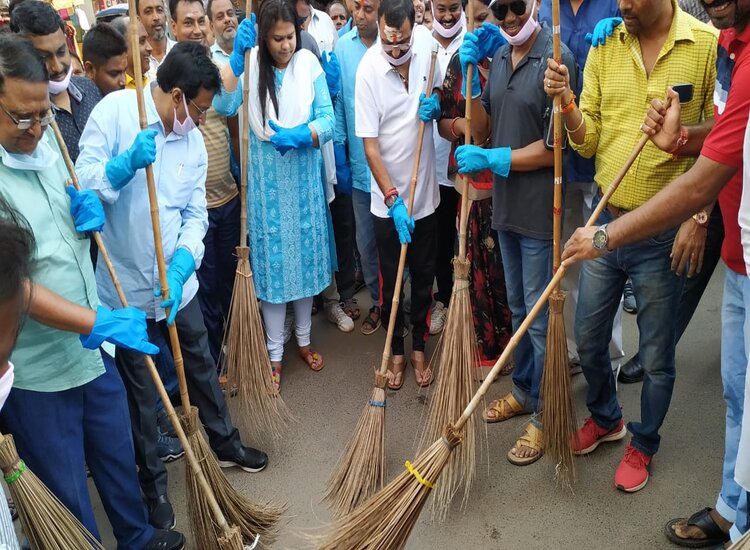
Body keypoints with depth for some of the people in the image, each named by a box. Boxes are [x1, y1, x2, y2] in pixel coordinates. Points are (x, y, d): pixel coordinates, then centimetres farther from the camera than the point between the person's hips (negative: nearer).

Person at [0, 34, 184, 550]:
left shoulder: (46, 145, 2)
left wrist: (87, 207, -3)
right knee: (68, 496, 12)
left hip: (91, 349, 7)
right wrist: (101, 322, -28)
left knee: (118, 458, 26)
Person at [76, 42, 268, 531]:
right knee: (140, 390, 11)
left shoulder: (193, 138, 4)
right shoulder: (115, 111, -12)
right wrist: (125, 165, -32)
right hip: (125, 284, -4)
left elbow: (195, 214, 0)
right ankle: (153, 481, 31)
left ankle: (225, 443, 44)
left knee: (201, 365, 21)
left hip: (178, 280, 5)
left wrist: (182, 263, -16)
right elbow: (82, 184, -15)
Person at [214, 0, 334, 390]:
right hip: (266, 179, -1)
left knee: (305, 255, 12)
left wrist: (300, 135, -24)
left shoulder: (309, 63, -3)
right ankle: (275, 352, 18)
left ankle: (303, 339, 32)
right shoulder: (250, 63, -5)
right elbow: (223, 105, -21)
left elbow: (327, 119, -6)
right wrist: (237, 55, -28)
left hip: (303, 175, 2)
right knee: (271, 260, 5)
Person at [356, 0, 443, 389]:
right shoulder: (368, 70, -19)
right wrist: (394, 199, -23)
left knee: (424, 276, 15)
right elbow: (370, 145, -18)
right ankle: (395, 351, 32)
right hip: (387, 200, -3)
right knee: (390, 279, 12)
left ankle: (419, 347, 35)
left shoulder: (428, 45, -8)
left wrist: (436, 104, -11)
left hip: (425, 192, 3)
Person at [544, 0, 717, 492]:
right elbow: (588, 140, 2)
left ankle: (644, 444, 36)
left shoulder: (707, 44, -10)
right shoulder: (604, 46, 1)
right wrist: (567, 102, -16)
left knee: (656, 356, 12)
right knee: (588, 339, 17)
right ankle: (605, 418, 44)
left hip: (664, 234, -3)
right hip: (605, 221, 4)